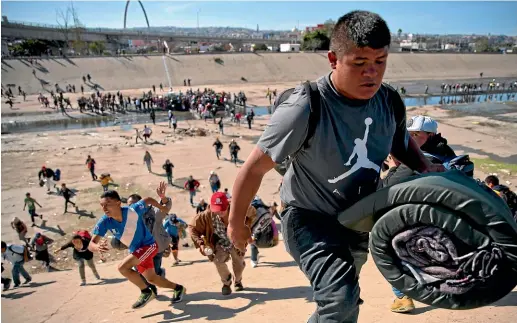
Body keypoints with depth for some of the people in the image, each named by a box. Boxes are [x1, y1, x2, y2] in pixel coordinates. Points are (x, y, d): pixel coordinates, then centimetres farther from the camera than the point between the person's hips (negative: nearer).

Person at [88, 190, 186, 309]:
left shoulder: (133, 210, -30)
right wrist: (97, 247, -44)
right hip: (135, 250, 6)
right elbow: (91, 244, -20)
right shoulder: (104, 222, -19)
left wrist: (162, 208, 4)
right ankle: (178, 288, 41)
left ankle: (146, 292, -5)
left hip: (148, 245, -6)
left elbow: (148, 199, -10)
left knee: (122, 267, -25)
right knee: (151, 279, 17)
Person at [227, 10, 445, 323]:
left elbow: (402, 140, 12)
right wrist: (236, 223, -11)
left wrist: (426, 168, -8)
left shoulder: (391, 102, -13)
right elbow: (255, 167, -22)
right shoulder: (306, 108, -31)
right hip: (310, 218, -6)